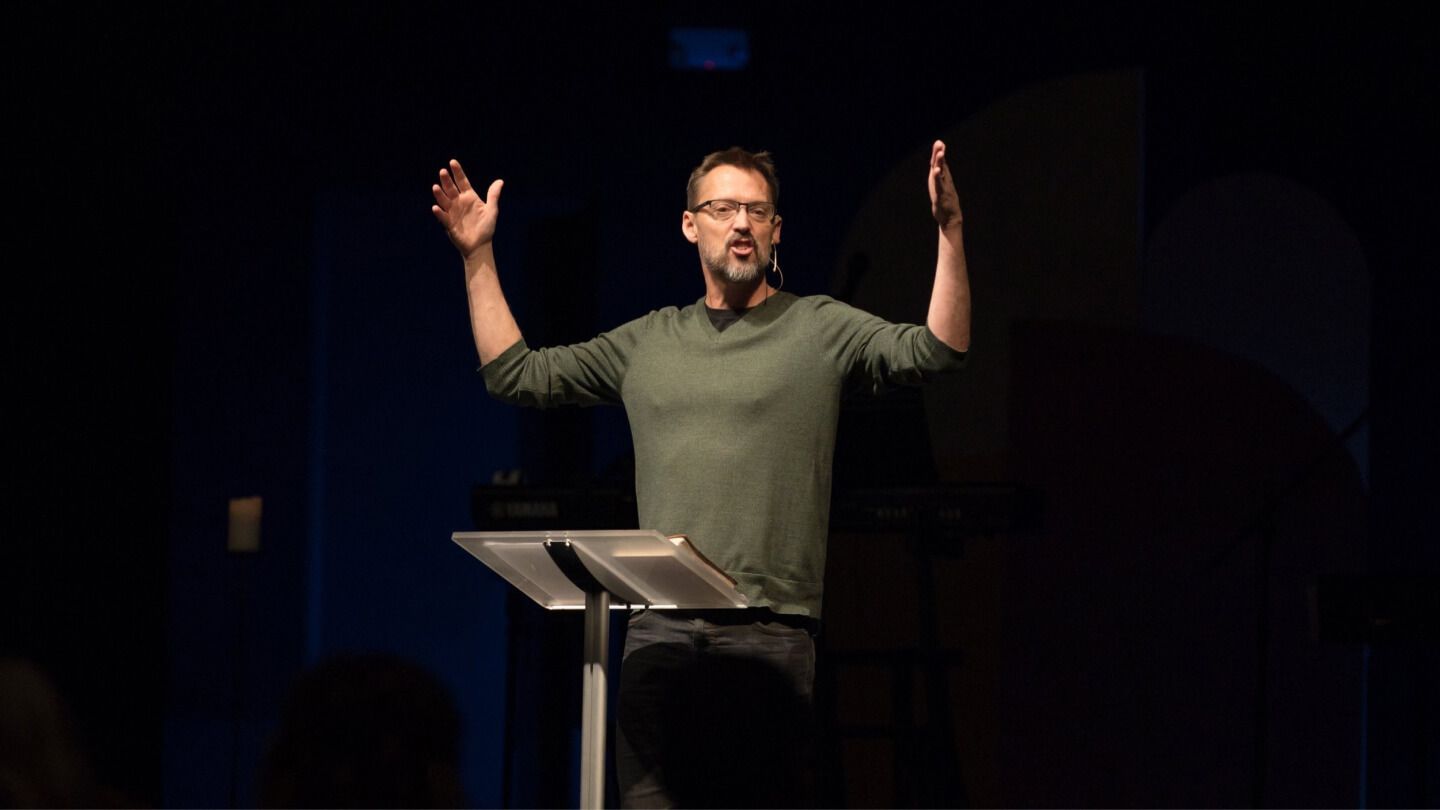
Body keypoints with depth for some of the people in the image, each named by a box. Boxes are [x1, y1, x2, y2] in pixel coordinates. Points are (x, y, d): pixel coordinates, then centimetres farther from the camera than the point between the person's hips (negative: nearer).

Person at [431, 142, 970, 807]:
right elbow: (517, 375, 22)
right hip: (660, 629, 3)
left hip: (769, 633, -3)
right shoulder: (648, 342, 19)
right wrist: (478, 257, 18)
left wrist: (950, 232, -17)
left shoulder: (818, 328, 8)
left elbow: (934, 352, -6)